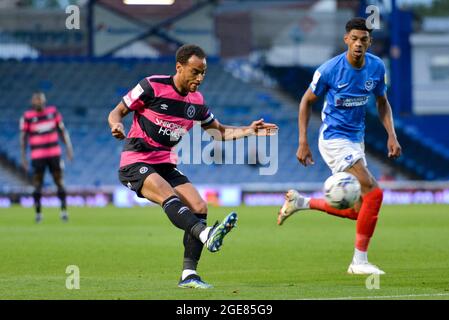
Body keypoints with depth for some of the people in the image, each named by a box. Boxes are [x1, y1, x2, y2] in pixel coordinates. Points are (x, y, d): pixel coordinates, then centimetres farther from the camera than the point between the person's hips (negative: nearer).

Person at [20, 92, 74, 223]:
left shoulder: (53, 111, 3)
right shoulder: (27, 116, -3)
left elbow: (62, 130, 10)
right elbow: (23, 137, 1)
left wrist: (69, 148, 5)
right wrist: (23, 157, -1)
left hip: (54, 154, 2)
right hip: (37, 156, -2)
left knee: (59, 181, 0)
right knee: (37, 184, 1)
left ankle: (64, 210, 5)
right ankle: (38, 212, 11)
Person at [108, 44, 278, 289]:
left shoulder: (196, 101, 7)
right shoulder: (152, 86, -11)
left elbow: (219, 131, 20)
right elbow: (116, 112, -5)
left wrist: (249, 131, 4)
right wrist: (116, 125, -29)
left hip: (166, 165, 7)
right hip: (135, 163, -7)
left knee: (199, 207, -9)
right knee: (169, 196, -33)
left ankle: (189, 274, -5)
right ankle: (206, 234, -58)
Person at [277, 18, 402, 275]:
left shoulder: (377, 67, -2)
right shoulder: (330, 69, -16)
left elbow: (382, 102, 13)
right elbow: (307, 101, -4)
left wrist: (391, 135, -1)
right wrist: (303, 143, -7)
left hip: (356, 140, 7)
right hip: (334, 139, -7)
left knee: (357, 210, 9)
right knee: (374, 193, -19)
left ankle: (300, 202, 28)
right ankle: (360, 261, -10)